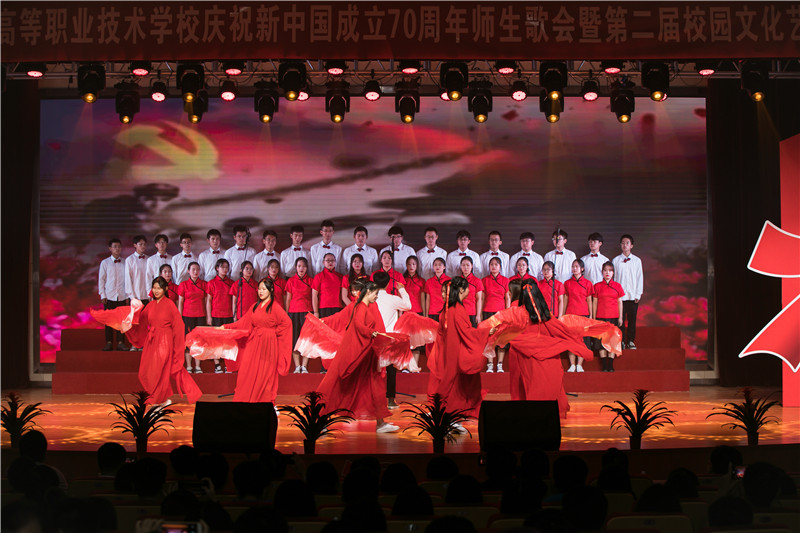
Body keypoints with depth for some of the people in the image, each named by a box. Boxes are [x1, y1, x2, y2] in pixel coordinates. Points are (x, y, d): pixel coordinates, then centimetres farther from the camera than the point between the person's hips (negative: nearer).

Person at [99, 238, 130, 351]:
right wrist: (102, 295, -1)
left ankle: (120, 342, 7)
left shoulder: (125, 263, 6)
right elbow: (101, 279, 5)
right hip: (109, 296, -1)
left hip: (122, 297, 1)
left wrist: (128, 296, 5)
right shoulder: (105, 263, 4)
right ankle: (109, 343, 7)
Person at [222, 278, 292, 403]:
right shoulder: (255, 306, 10)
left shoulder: (275, 307, -7)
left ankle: (266, 400, 11)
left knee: (265, 374, -1)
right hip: (254, 343, 5)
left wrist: (274, 332, -6)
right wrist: (225, 327, 11)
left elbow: (287, 323, -9)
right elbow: (243, 322, 14)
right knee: (247, 372, -1)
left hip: (267, 344, -5)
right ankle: (244, 400, 5)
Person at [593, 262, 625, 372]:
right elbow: (594, 303, 6)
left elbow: (620, 302, 9)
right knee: (601, 340, -2)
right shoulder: (597, 286, 5)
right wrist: (594, 318, 3)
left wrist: (620, 317, 5)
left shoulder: (617, 286, 6)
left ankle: (611, 365, 5)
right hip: (600, 317, 0)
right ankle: (604, 366, 3)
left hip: (613, 317, 0)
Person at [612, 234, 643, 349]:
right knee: (621, 319, -1)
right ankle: (621, 341, 7)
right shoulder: (616, 260, 5)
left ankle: (631, 341, 11)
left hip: (633, 295, 1)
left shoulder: (637, 260, 6)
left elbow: (640, 278, 6)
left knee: (632, 318, 2)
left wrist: (638, 294, 0)